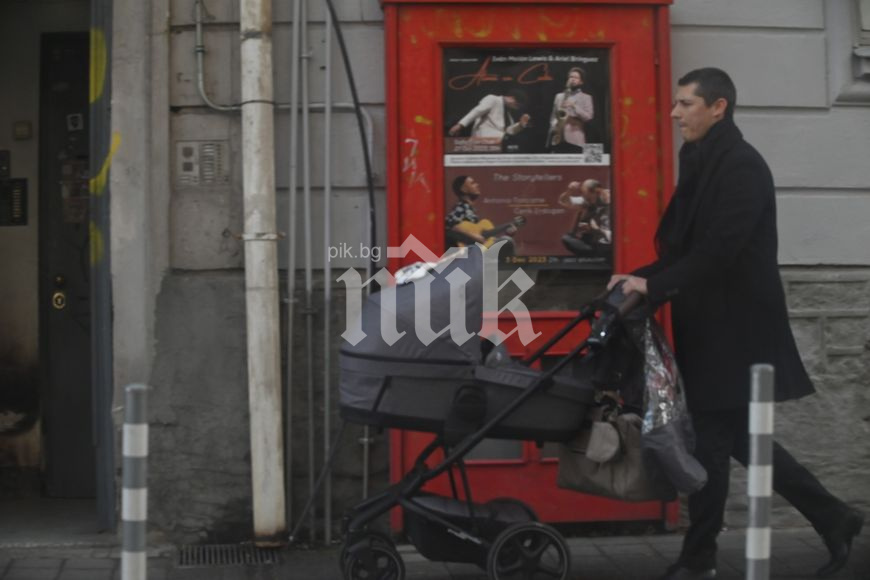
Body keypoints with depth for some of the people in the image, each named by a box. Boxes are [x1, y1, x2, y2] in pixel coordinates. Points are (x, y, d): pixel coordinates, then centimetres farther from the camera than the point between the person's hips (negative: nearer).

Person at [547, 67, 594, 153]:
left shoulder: (586, 97, 11)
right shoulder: (559, 96, 21)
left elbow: (588, 117, -3)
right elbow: (553, 116, 20)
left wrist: (574, 106, -13)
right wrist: (554, 126, -2)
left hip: (575, 141, -3)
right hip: (558, 140, 3)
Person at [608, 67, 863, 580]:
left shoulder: (742, 165, -14)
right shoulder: (705, 165, 15)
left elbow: (720, 249, -23)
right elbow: (688, 247, 15)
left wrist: (654, 285, -23)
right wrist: (642, 278, 2)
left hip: (733, 329, -9)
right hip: (713, 326, 9)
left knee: (713, 439, -1)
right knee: (741, 437, 13)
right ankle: (835, 520, 22)